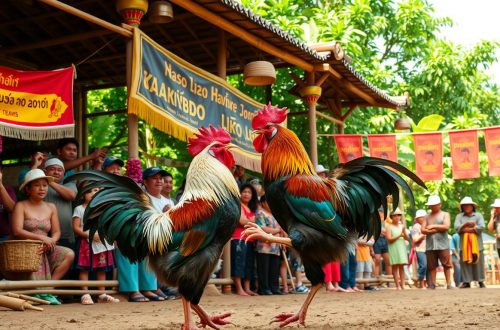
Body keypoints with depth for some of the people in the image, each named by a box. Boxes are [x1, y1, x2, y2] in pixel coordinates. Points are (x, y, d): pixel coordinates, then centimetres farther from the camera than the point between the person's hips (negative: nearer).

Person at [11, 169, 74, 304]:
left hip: (46, 249, 4)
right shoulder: (21, 206, 1)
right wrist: (42, 238, -20)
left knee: (69, 254, -22)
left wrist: (50, 242, -15)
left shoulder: (51, 207, 14)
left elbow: (56, 232, 9)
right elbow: (17, 231, -12)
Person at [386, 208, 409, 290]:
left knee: (401, 266, 2)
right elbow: (389, 238, -10)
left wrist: (404, 233, -7)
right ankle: (398, 285, -3)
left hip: (402, 247, 4)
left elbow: (407, 238, 12)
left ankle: (402, 285, 1)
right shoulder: (389, 227, 0)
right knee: (395, 267, -4)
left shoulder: (402, 226, 13)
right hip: (394, 248, -4)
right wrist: (399, 235, -13)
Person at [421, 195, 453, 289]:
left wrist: (434, 226, -4)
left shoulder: (445, 214, 9)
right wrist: (436, 230, -8)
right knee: (432, 266, 3)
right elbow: (423, 230, 4)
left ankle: (448, 283, 0)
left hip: (442, 244, -3)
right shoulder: (427, 217, 16)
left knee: (446, 264, -4)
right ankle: (432, 284, 10)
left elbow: (446, 227, -7)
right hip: (430, 245, 3)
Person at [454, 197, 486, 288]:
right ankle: (466, 282, 1)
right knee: (465, 263, -1)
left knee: (478, 262, 0)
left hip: (476, 243, -1)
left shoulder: (478, 215, 7)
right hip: (464, 244, 1)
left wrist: (466, 229, -7)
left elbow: (481, 227, -8)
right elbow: (457, 228, -3)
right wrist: (467, 224, -16)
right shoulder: (459, 216, 12)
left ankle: (481, 281, 6)